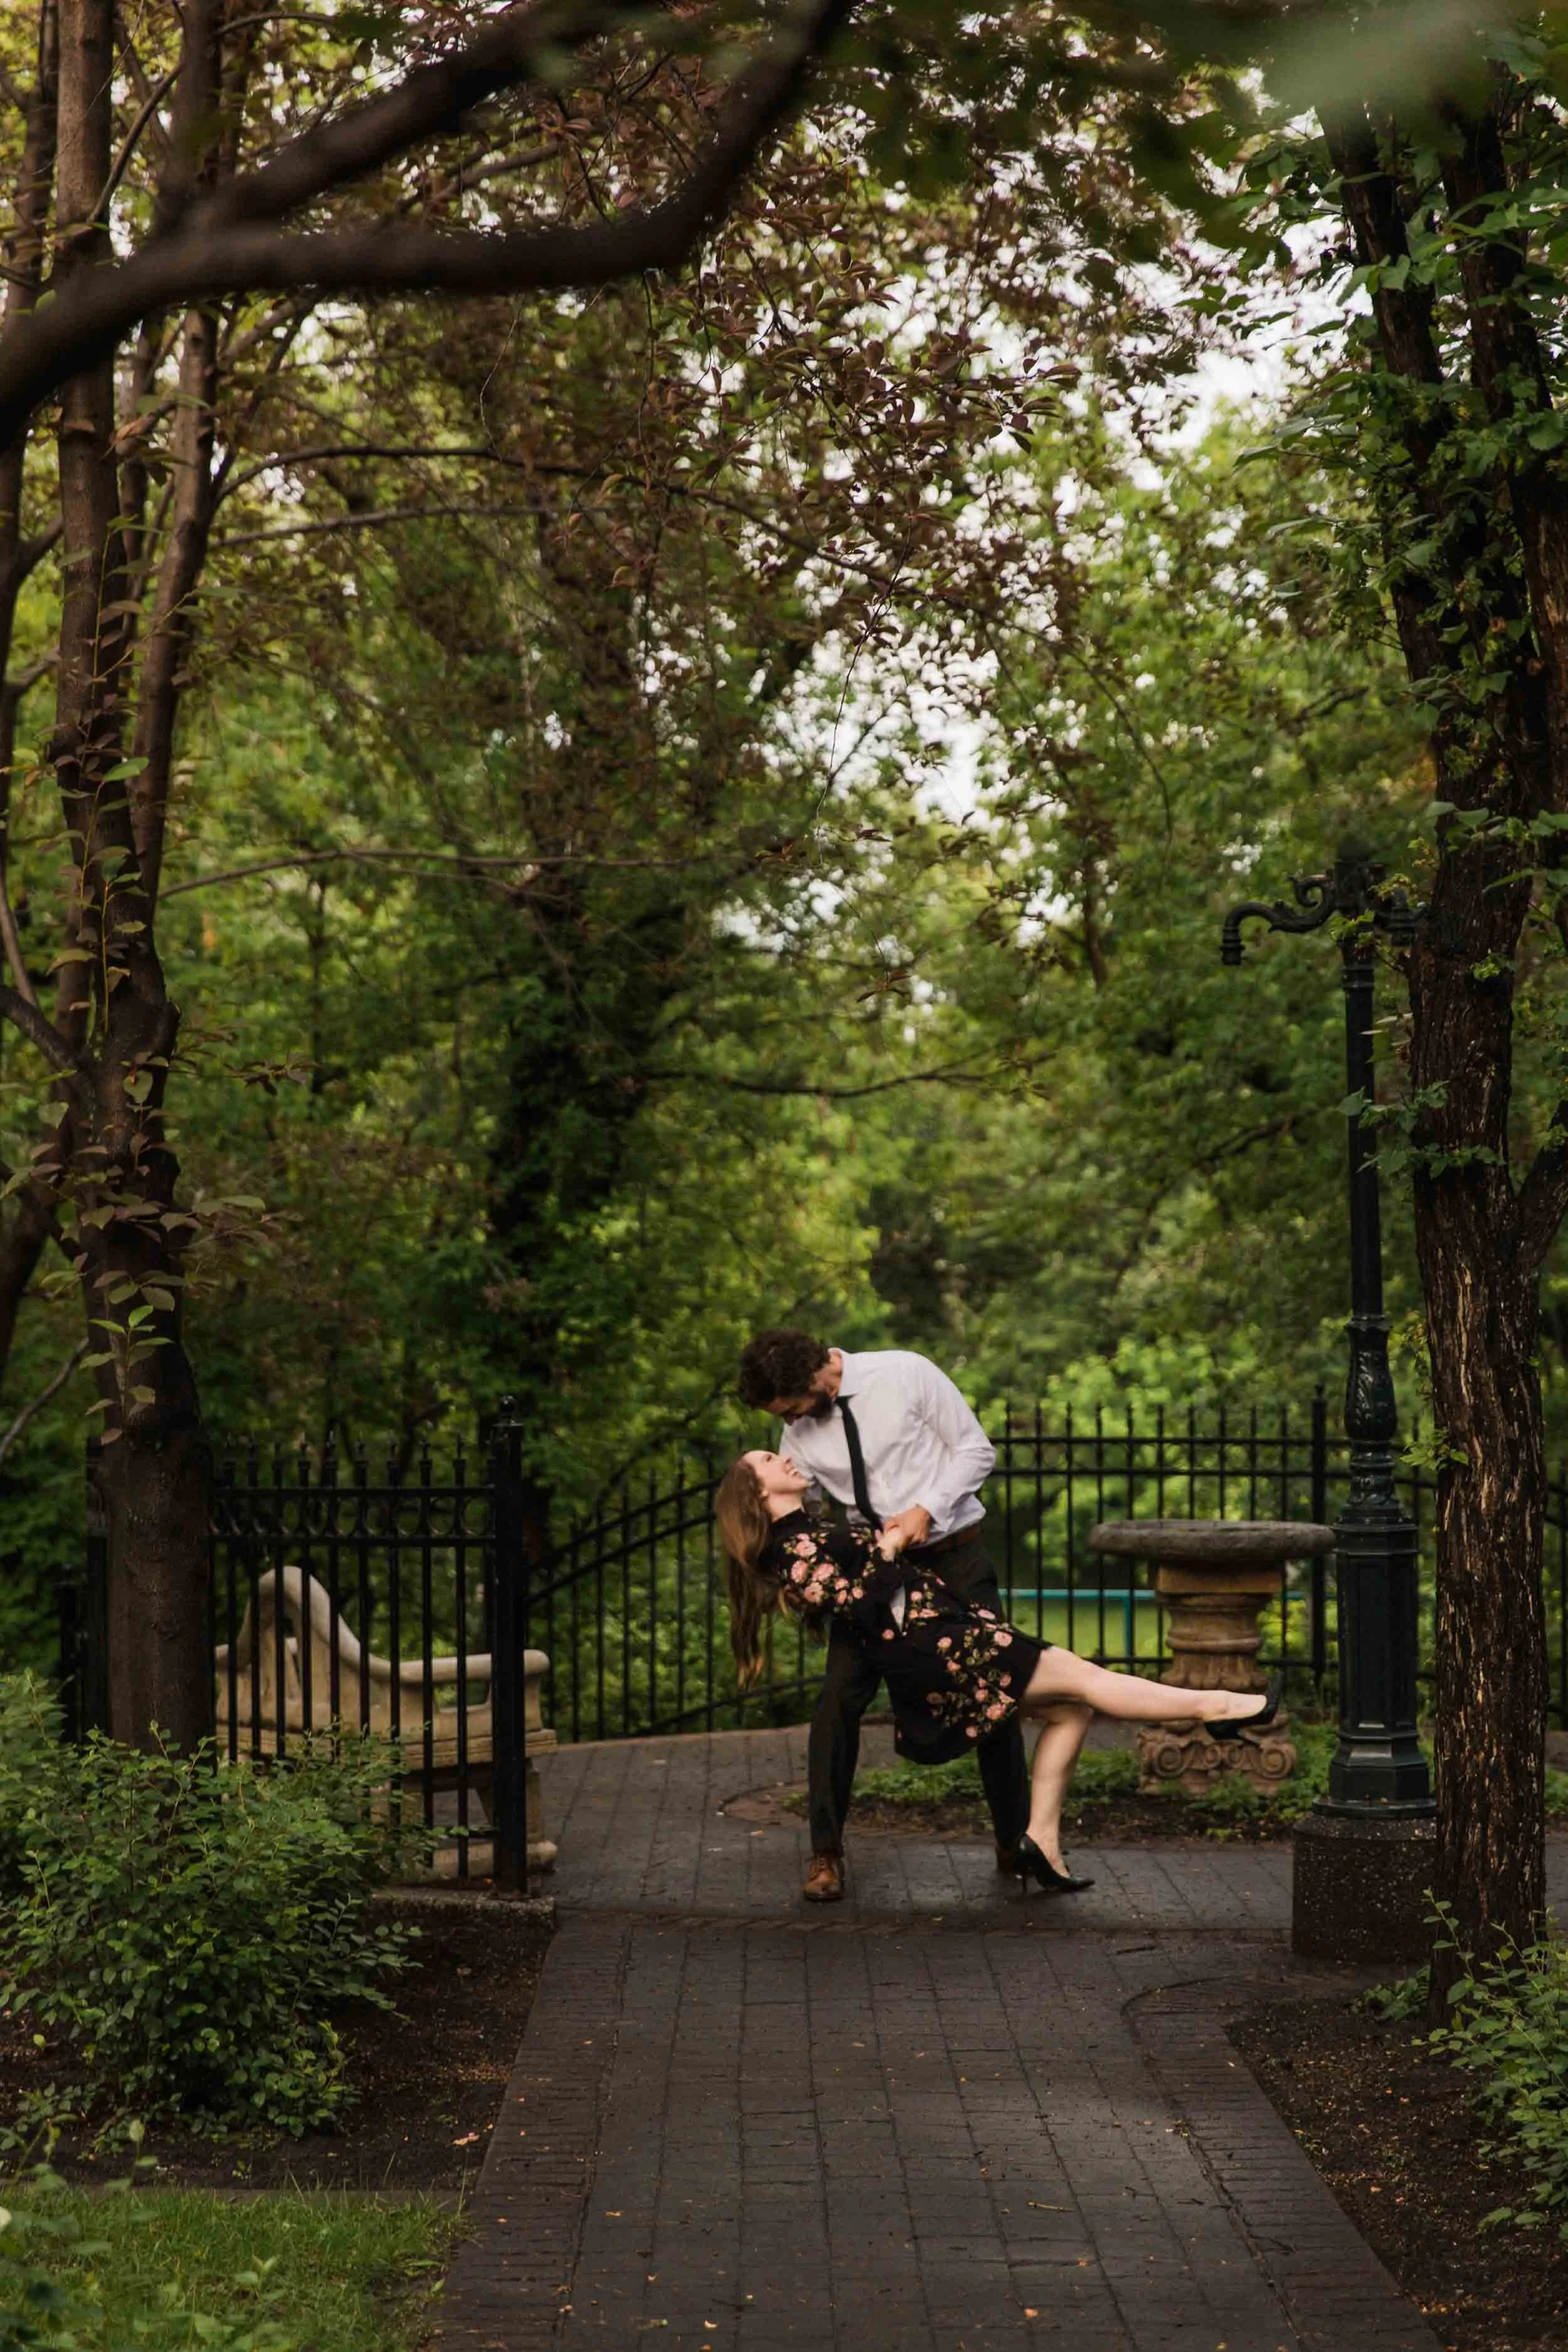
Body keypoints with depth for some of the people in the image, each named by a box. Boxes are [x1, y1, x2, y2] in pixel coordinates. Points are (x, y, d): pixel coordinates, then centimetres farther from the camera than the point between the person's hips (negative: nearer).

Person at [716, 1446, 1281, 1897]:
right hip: (932, 1654, -10)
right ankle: (1213, 1706, -6)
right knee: (1081, 1677, -9)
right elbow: (866, 1607, -18)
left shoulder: (814, 1538, 20)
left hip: (947, 1643, 10)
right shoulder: (792, 1553, -10)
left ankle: (1042, 1840, 3)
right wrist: (890, 1545, -7)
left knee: (1067, 1708, 6)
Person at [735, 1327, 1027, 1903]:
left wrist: (926, 1509, -20)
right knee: (839, 1700, -8)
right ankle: (826, 1853, 4)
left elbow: (976, 1449, -10)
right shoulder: (799, 1432, -4)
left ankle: (1014, 1842, 18)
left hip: (953, 1553, -2)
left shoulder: (905, 1375, -15)